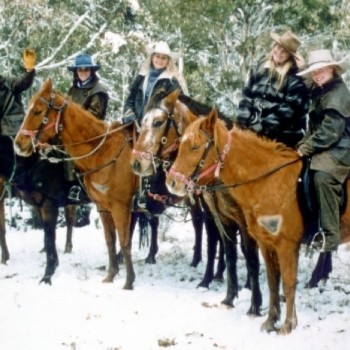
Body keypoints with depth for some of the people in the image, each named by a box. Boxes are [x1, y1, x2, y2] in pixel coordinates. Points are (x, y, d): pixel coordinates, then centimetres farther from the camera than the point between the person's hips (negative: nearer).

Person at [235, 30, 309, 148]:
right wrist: (243, 119, -2)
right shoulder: (261, 68, 11)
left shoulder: (295, 78, -8)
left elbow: (289, 108, -15)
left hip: (283, 136, -6)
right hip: (254, 130, 6)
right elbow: (247, 96, 12)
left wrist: (265, 124, -19)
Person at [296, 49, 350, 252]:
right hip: (324, 148, 11)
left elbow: (330, 132, -21)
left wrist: (306, 148, -17)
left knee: (323, 178, -32)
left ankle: (330, 236, -33)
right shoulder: (320, 91, 16)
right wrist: (304, 144, 7)